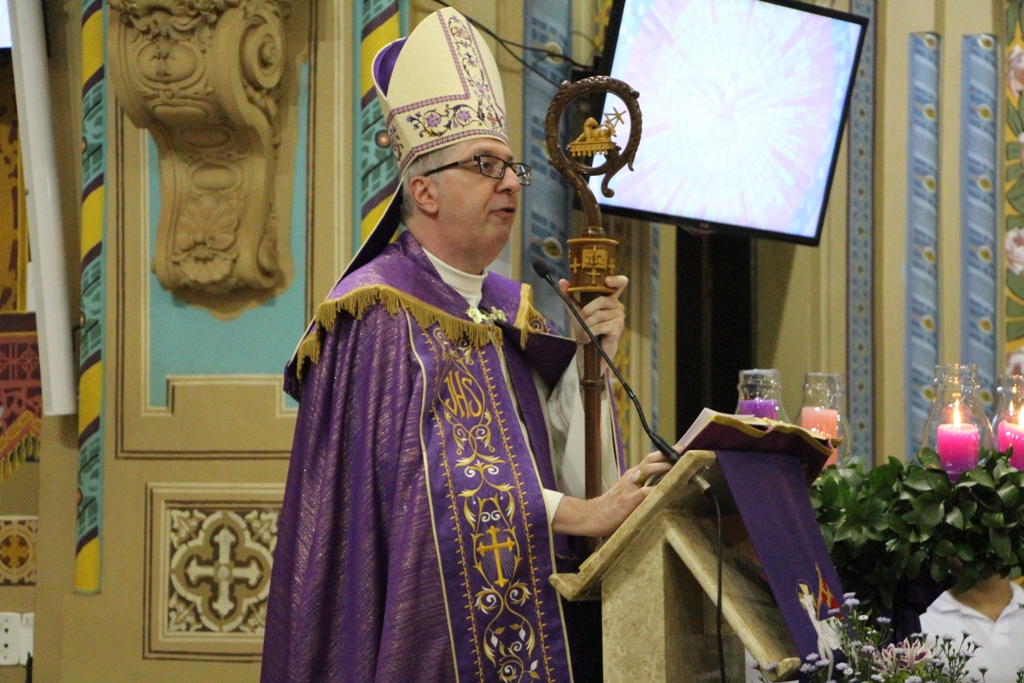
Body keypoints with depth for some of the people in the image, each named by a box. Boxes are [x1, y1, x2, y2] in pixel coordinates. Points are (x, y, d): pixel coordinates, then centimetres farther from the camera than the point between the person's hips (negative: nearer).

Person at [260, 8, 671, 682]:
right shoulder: (378, 315, -10)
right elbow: (431, 477, -19)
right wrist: (582, 514, -20)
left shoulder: (513, 309, 13)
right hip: (432, 626, -7)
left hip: (530, 619, 7)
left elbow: (556, 460, 8)